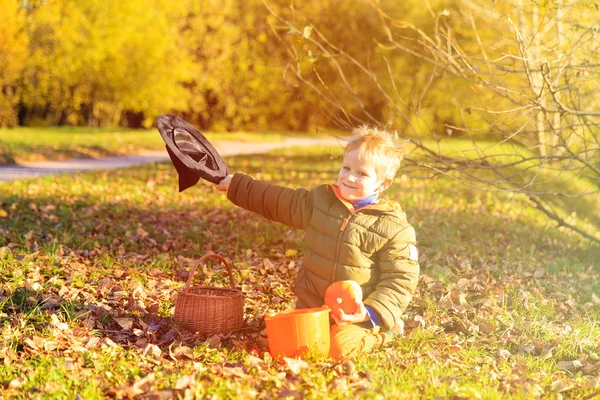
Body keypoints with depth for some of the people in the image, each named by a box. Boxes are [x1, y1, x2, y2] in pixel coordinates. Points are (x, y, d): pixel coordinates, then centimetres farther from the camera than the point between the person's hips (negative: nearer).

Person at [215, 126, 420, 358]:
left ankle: (380, 331, 9)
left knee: (340, 347, -25)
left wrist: (372, 313, -21)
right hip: (312, 305, 4)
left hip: (356, 314, -4)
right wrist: (236, 185, 22)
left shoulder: (394, 228, -9)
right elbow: (276, 201, 17)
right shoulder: (320, 201, 4)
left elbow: (400, 279, -9)